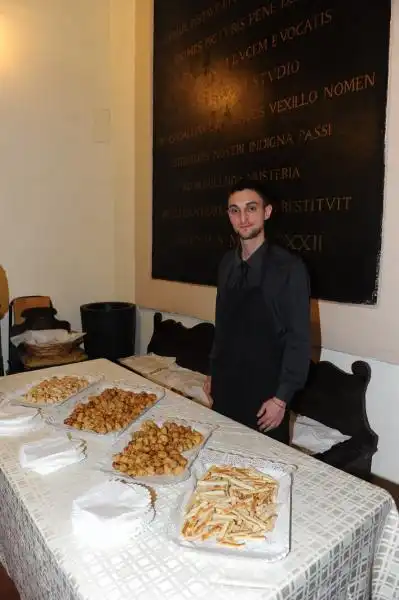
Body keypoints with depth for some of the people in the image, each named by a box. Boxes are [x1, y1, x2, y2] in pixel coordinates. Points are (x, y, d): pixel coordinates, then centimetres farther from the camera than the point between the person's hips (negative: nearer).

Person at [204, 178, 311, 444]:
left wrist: (282, 398, -14)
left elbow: (299, 339, -14)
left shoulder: (289, 267, -15)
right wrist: (213, 372, 12)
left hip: (265, 389, -5)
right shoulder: (227, 264, 3)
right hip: (226, 384, 5)